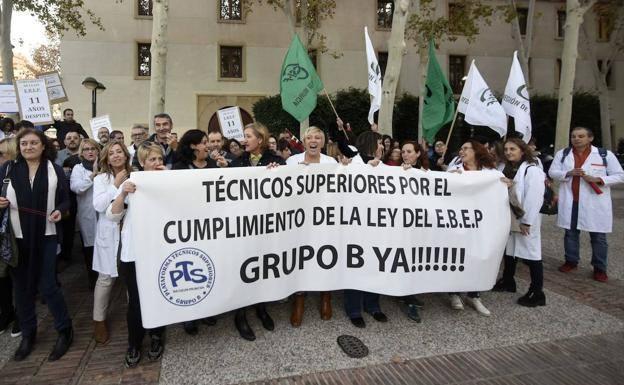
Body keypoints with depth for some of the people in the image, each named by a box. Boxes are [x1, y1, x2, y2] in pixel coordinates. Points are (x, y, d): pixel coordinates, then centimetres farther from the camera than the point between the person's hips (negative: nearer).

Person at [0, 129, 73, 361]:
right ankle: (27, 333, 27)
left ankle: (64, 330, 16)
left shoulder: (54, 170, 3)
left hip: (46, 235, -2)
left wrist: (59, 211, -16)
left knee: (47, 285, -1)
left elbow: (65, 200, 4)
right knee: (21, 285, 9)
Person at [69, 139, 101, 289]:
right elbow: (75, 187, -15)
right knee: (89, 246, 7)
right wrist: (93, 174, -15)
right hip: (87, 214, -1)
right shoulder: (78, 168, 4)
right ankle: (92, 278, 23)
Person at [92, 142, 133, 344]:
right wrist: (115, 185, -12)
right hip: (110, 233, -2)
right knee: (106, 278, 3)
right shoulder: (101, 178, 0)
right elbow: (98, 206, -13)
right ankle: (99, 320, 19)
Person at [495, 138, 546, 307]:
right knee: (509, 250, 19)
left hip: (524, 220, -9)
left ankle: (537, 293, 4)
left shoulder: (532, 170, -15)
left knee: (531, 254, -4)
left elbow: (534, 198, -21)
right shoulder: (507, 169, 13)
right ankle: (507, 281, 35)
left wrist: (527, 221, -21)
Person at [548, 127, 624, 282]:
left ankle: (599, 268, 17)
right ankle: (571, 261, 28)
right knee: (570, 233, 13)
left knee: (598, 236, 5)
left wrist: (597, 179, -16)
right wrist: (568, 173, -15)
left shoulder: (605, 154, -2)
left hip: (595, 203, -2)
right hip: (570, 202, 2)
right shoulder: (562, 154, 5)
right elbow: (552, 172, 4)